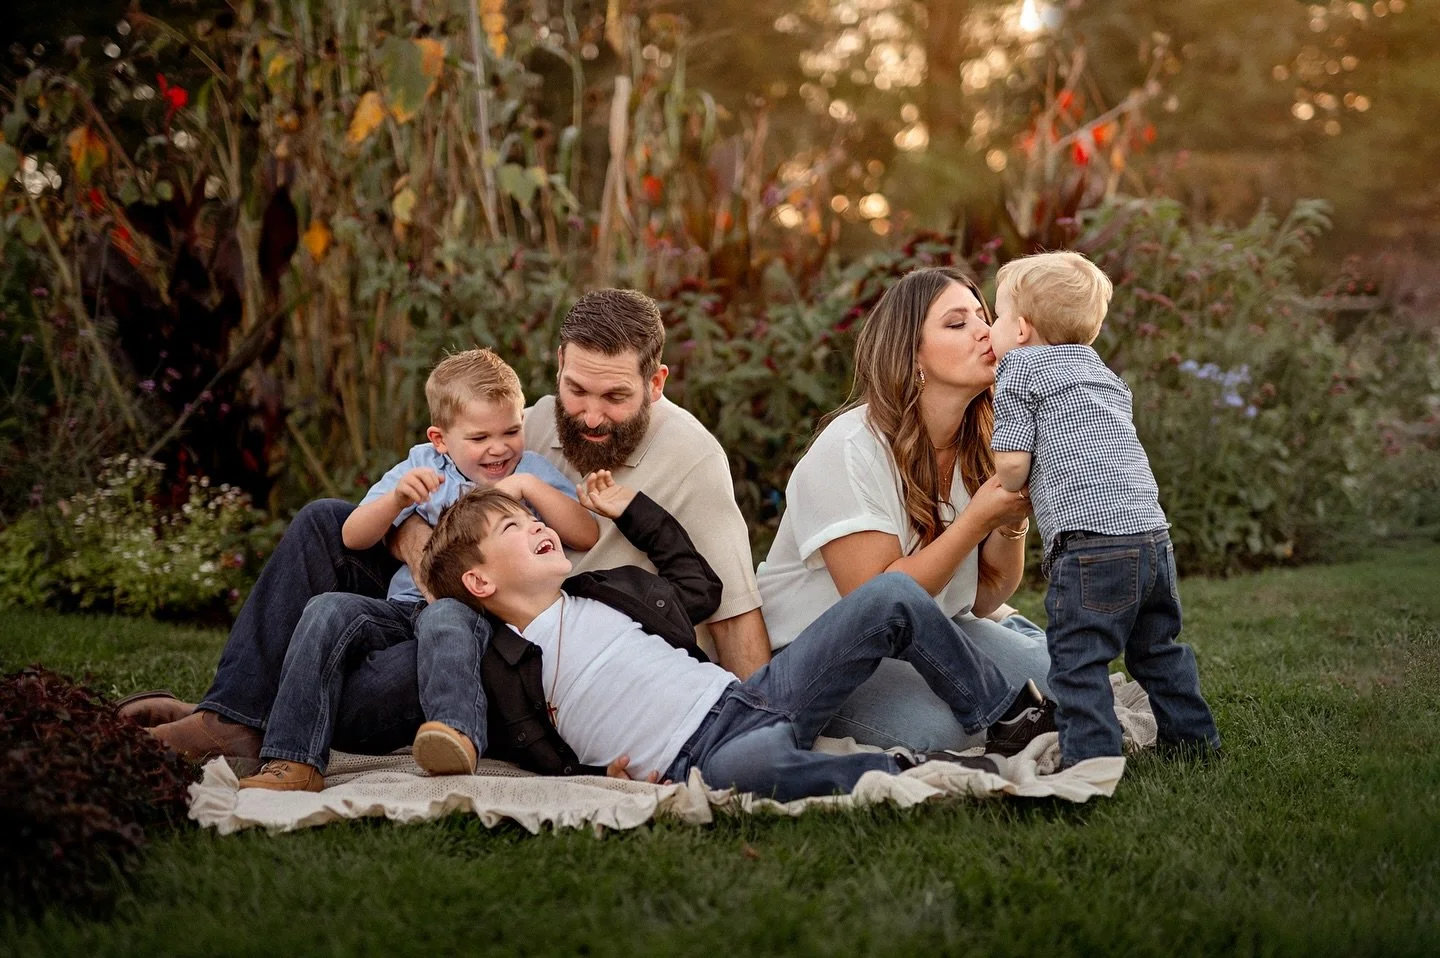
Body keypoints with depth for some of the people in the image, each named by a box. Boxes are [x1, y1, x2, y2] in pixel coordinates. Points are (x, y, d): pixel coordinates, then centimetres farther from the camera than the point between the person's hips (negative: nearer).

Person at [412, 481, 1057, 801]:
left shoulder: (609, 589, 22)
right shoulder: (503, 673, 5)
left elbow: (699, 582, 34)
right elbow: (548, 764, 2)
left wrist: (632, 509, 31)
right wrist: (611, 780, -17)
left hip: (748, 696, 7)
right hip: (696, 760, -7)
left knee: (891, 597, -2)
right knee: (746, 764, -48)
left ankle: (1008, 714, 11)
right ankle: (909, 773, -29)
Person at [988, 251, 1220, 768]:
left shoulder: (1021, 368, 1)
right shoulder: (1101, 371, 24)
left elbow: (1013, 461, -8)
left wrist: (1003, 496, 12)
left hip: (1089, 544, -8)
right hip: (1153, 533, 8)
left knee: (1078, 659, -2)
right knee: (1156, 648, 22)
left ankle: (1091, 757, -5)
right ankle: (1193, 737, 29)